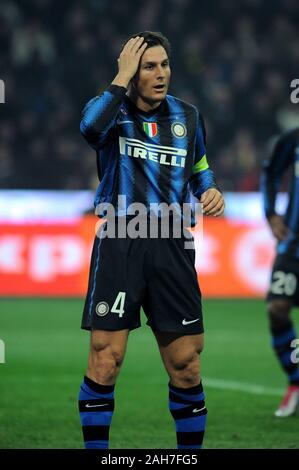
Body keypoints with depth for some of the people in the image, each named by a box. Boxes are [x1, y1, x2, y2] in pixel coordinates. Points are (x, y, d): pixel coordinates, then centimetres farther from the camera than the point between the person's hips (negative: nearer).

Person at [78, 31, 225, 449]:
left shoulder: (187, 116, 11)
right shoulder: (112, 108, 0)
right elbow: (91, 127, -25)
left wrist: (211, 191, 6)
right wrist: (122, 77, -19)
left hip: (172, 246, 3)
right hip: (119, 245, -3)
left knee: (186, 366, 4)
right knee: (104, 363, -6)